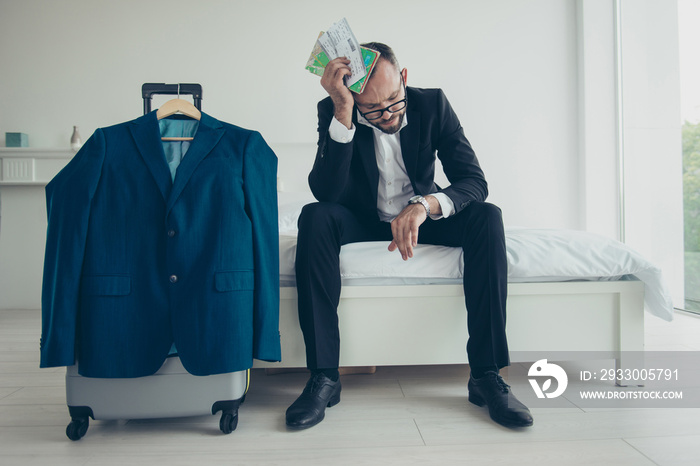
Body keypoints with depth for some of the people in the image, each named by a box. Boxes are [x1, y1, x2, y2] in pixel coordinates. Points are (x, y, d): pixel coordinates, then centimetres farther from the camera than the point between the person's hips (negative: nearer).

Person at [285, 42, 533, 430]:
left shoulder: (432, 104, -13)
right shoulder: (334, 112, -16)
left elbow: (474, 181, -18)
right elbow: (325, 192, -28)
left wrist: (424, 205, -39)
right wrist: (343, 116, -39)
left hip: (421, 217, 1)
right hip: (364, 219, -1)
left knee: (487, 217, -26)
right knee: (315, 217, -31)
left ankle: (486, 374, -24)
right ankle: (323, 376, -29)